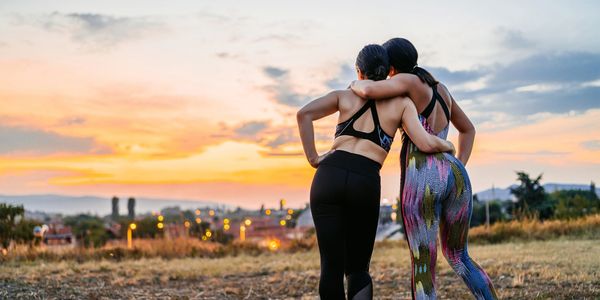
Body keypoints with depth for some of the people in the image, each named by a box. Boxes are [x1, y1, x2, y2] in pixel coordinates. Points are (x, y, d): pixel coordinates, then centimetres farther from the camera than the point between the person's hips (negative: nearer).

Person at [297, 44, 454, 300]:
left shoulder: (343, 96, 19)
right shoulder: (401, 102, 16)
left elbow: (304, 114, 3)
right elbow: (426, 144, 5)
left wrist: (313, 159, 9)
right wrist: (448, 145, 26)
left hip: (328, 176, 1)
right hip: (365, 183, 0)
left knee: (332, 266, 6)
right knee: (357, 268, 14)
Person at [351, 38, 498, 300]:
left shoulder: (410, 81, 2)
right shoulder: (440, 88, 25)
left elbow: (367, 90, -12)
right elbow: (467, 129, 35)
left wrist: (356, 85, 12)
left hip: (422, 180, -7)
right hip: (456, 177, 7)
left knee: (423, 268, 4)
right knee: (458, 257, 25)